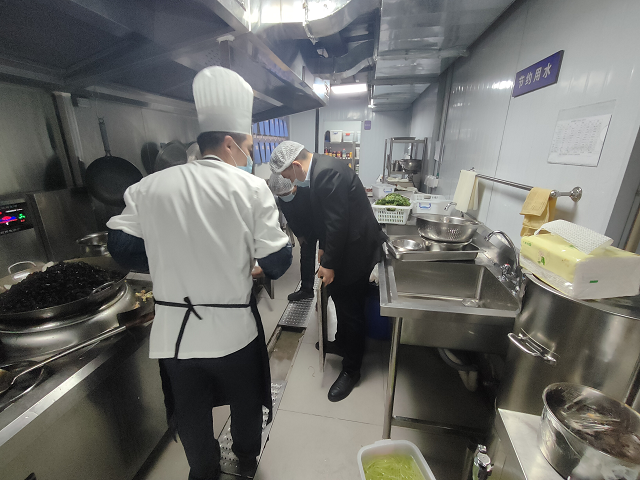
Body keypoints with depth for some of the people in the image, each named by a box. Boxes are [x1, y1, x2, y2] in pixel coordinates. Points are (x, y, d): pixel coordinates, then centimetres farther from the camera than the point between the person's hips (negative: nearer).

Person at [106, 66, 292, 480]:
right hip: (234, 327, -1)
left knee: (191, 415, 27)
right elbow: (276, 264, -14)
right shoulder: (251, 188, -13)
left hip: (174, 331, 3)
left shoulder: (149, 187, -3)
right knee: (246, 403, 28)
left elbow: (123, 248, 4)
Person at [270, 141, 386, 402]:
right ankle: (342, 342, 48)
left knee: (350, 309, 4)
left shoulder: (326, 172, -24)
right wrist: (324, 248, 18)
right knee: (340, 298, 24)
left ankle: (351, 370, 25)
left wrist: (329, 263, -17)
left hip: (355, 249, -10)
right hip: (343, 245, 10)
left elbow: (338, 222, -26)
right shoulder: (320, 168, 8)